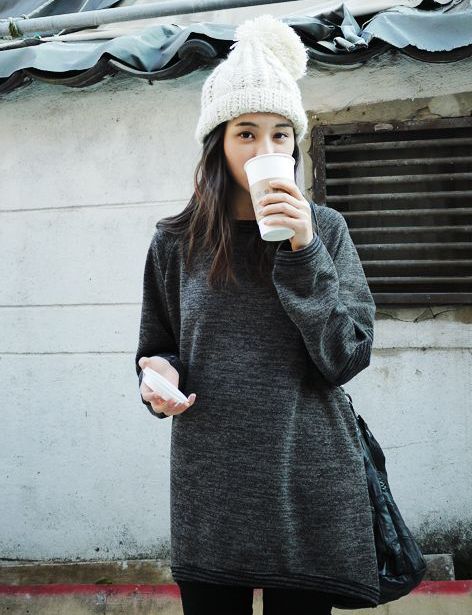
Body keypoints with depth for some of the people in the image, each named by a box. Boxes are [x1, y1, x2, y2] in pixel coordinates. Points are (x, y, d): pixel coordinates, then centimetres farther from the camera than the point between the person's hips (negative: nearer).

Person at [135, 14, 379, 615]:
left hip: (307, 486, -1)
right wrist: (158, 375, -9)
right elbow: (157, 349, 14)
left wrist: (303, 251, -16)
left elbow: (347, 358, -8)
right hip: (209, 491, 1)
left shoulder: (324, 229, -1)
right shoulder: (176, 241, 3)